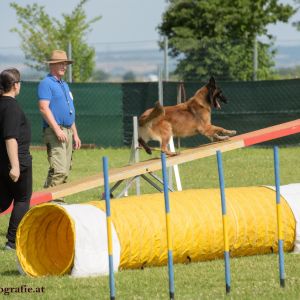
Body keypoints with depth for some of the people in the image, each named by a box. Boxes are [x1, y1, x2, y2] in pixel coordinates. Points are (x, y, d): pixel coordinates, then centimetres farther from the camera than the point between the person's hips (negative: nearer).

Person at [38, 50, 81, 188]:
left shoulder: (64, 85, 22)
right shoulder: (46, 83, -7)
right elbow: (44, 108, -17)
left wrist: (75, 134, 23)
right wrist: (57, 130, -22)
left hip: (68, 131, 9)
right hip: (54, 131, -9)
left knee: (65, 171, 7)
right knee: (59, 171, -19)